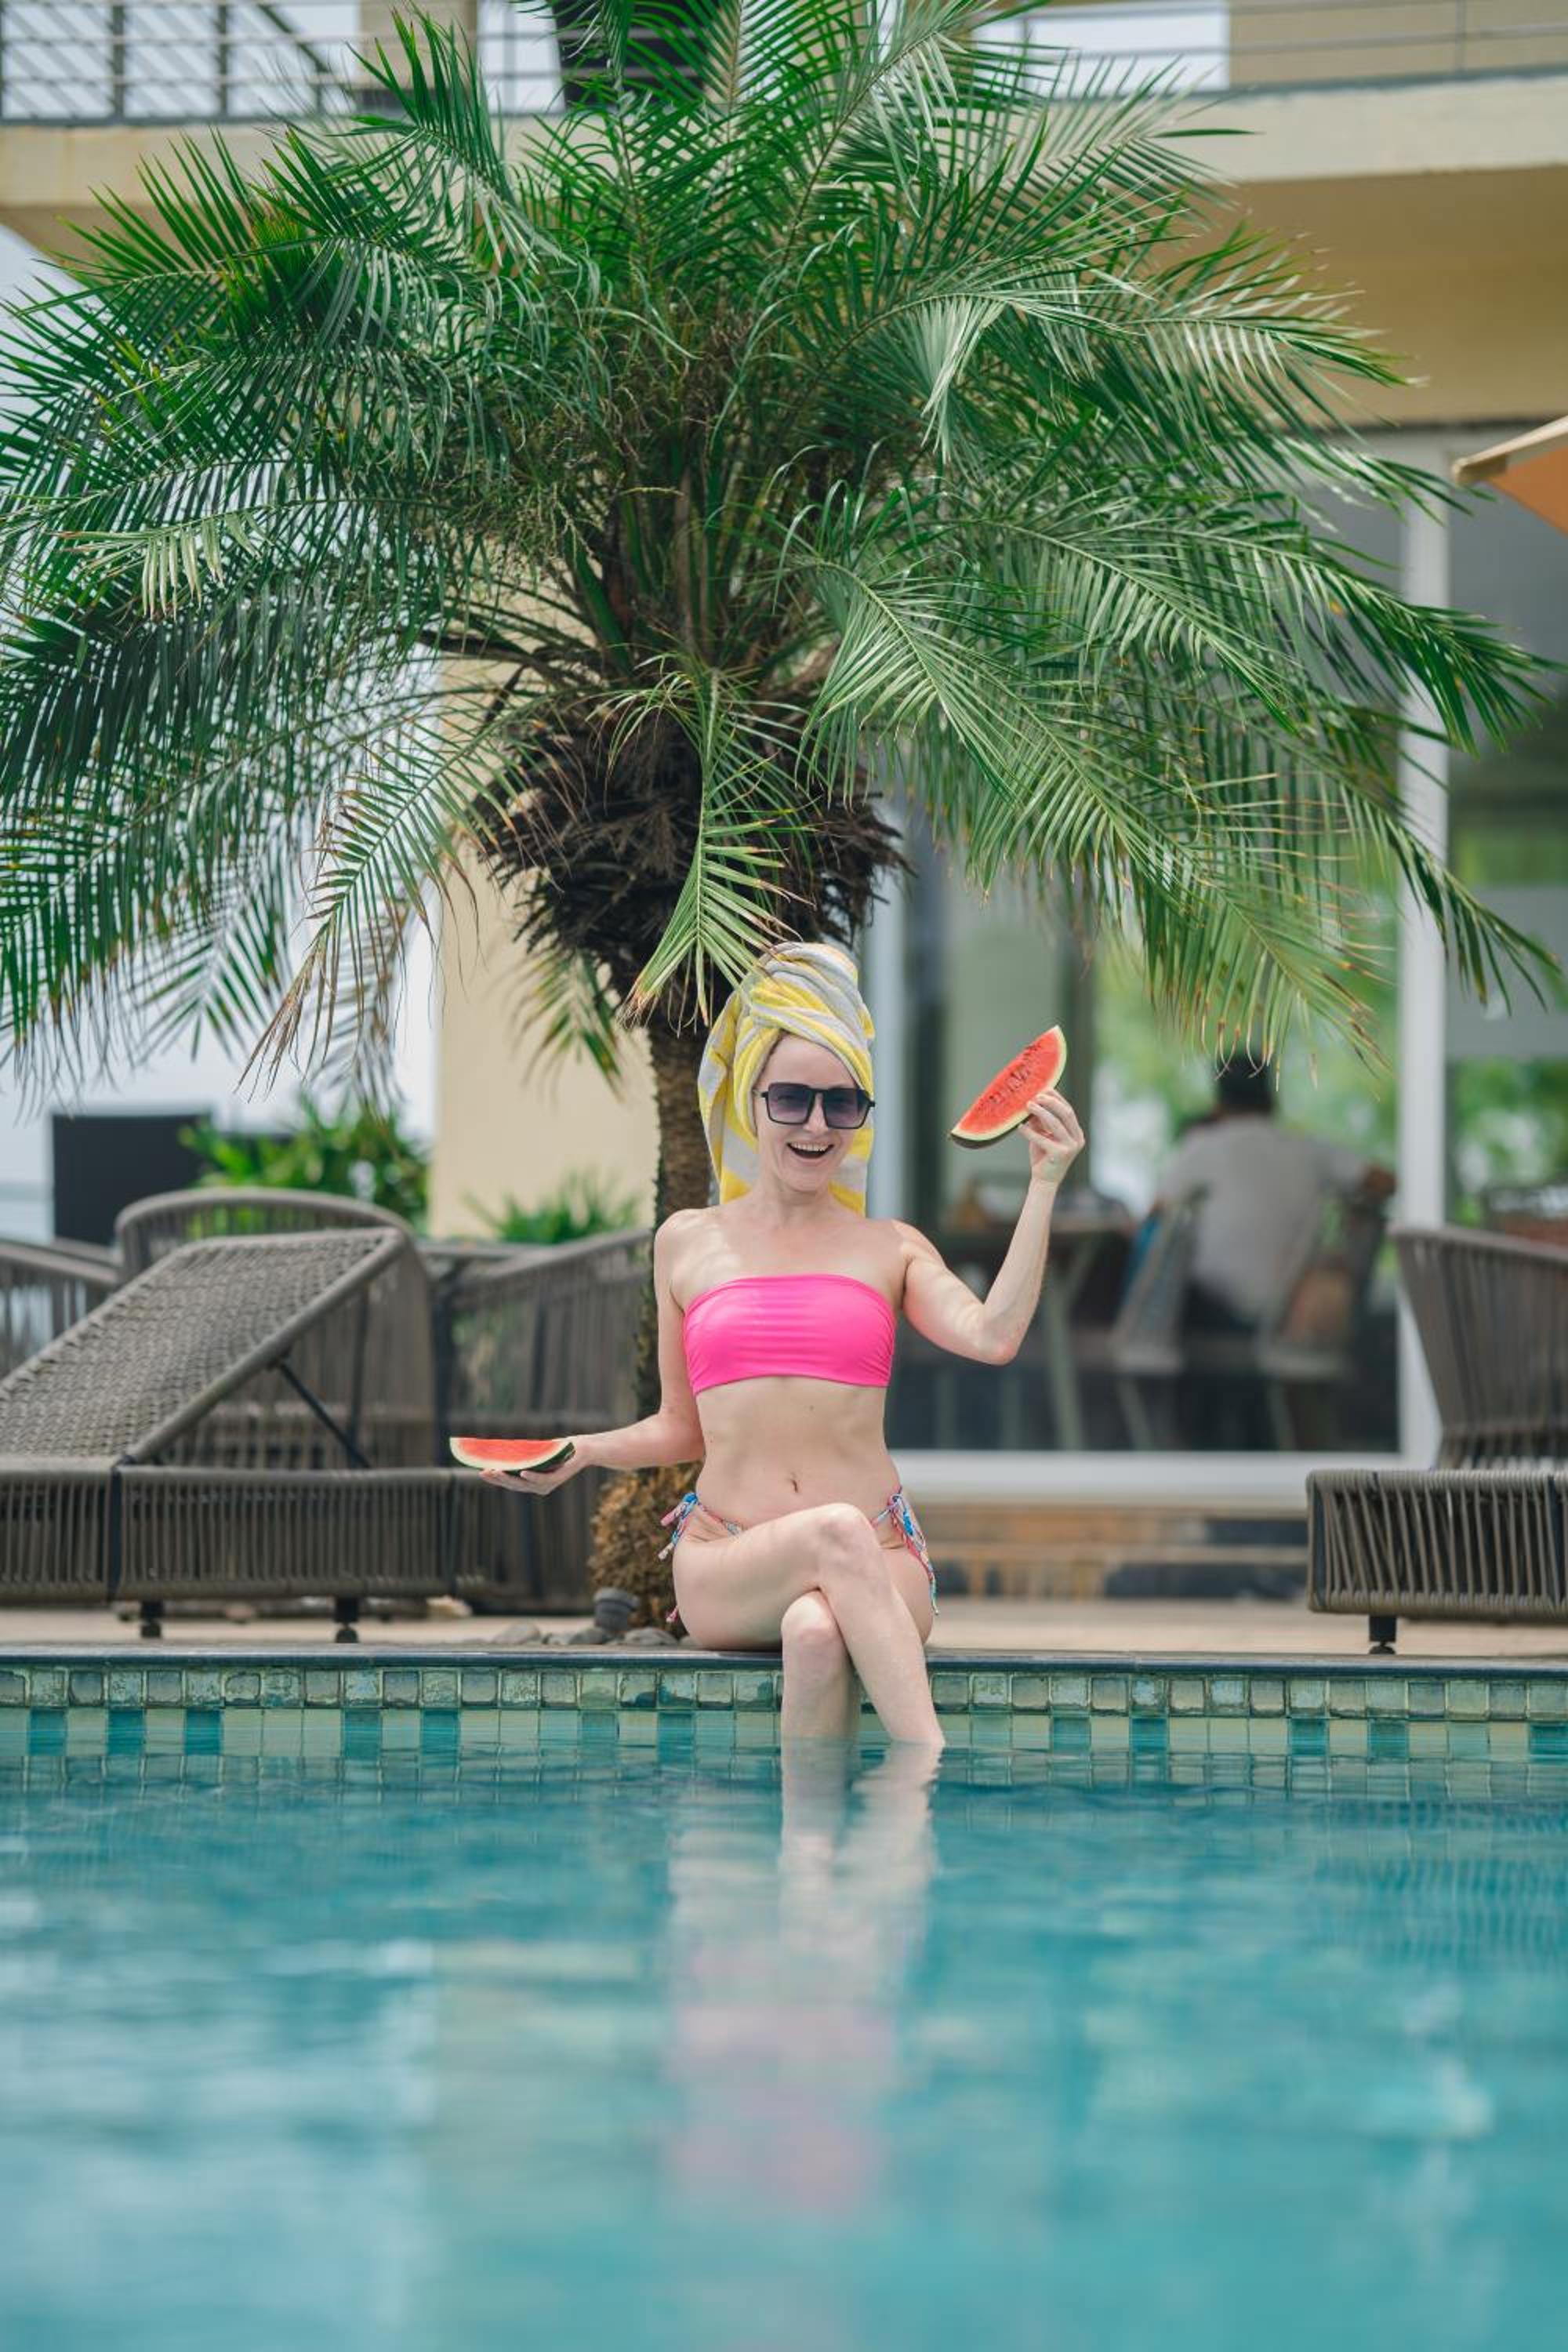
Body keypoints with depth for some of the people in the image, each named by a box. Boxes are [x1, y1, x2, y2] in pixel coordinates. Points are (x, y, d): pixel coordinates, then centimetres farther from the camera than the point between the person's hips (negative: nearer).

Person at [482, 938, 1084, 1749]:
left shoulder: (889, 1249, 14)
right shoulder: (689, 1243, 16)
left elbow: (992, 1335, -6)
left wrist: (1044, 1186, -6)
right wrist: (582, 1452, 5)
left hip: (881, 1565, 0)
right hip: (724, 1567, 0)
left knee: (818, 1635, -38)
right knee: (838, 1532, -36)